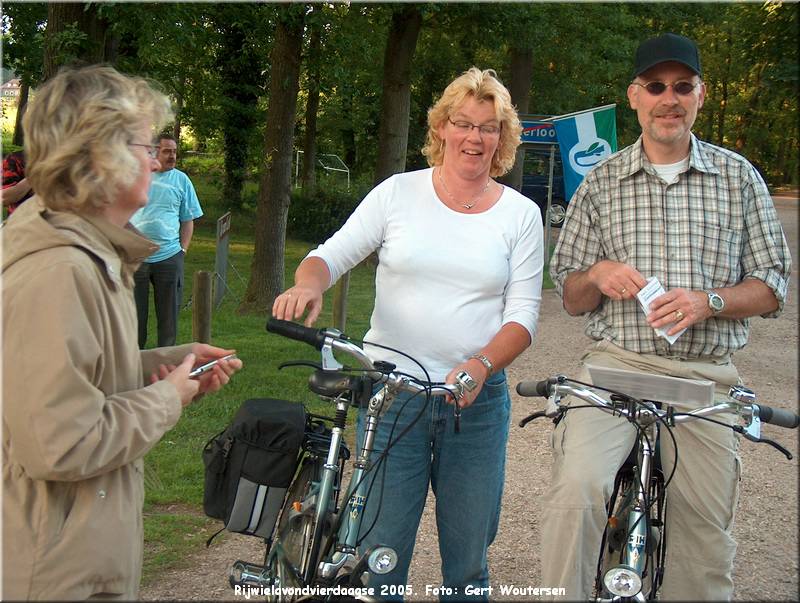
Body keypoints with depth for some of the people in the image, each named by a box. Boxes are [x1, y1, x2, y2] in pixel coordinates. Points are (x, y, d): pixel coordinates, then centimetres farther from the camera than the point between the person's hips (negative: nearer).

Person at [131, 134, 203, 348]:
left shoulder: (182, 180, 7)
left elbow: (188, 220, 10)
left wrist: (183, 250, -1)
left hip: (169, 256, 1)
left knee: (168, 314, 6)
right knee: (134, 313, 6)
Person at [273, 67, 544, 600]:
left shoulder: (520, 213, 5)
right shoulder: (399, 192, 3)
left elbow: (523, 313, 1)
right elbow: (331, 256, 3)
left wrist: (481, 365, -18)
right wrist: (308, 286, -21)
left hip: (477, 397, 1)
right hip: (391, 392, -1)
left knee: (469, 559, 11)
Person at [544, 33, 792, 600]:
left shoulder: (739, 177, 10)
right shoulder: (600, 183, 12)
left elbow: (772, 288, 8)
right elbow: (571, 298, 15)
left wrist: (706, 301, -11)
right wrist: (597, 275, -8)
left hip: (706, 377, 1)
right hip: (616, 363, 0)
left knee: (705, 543, 2)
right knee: (576, 488, -27)